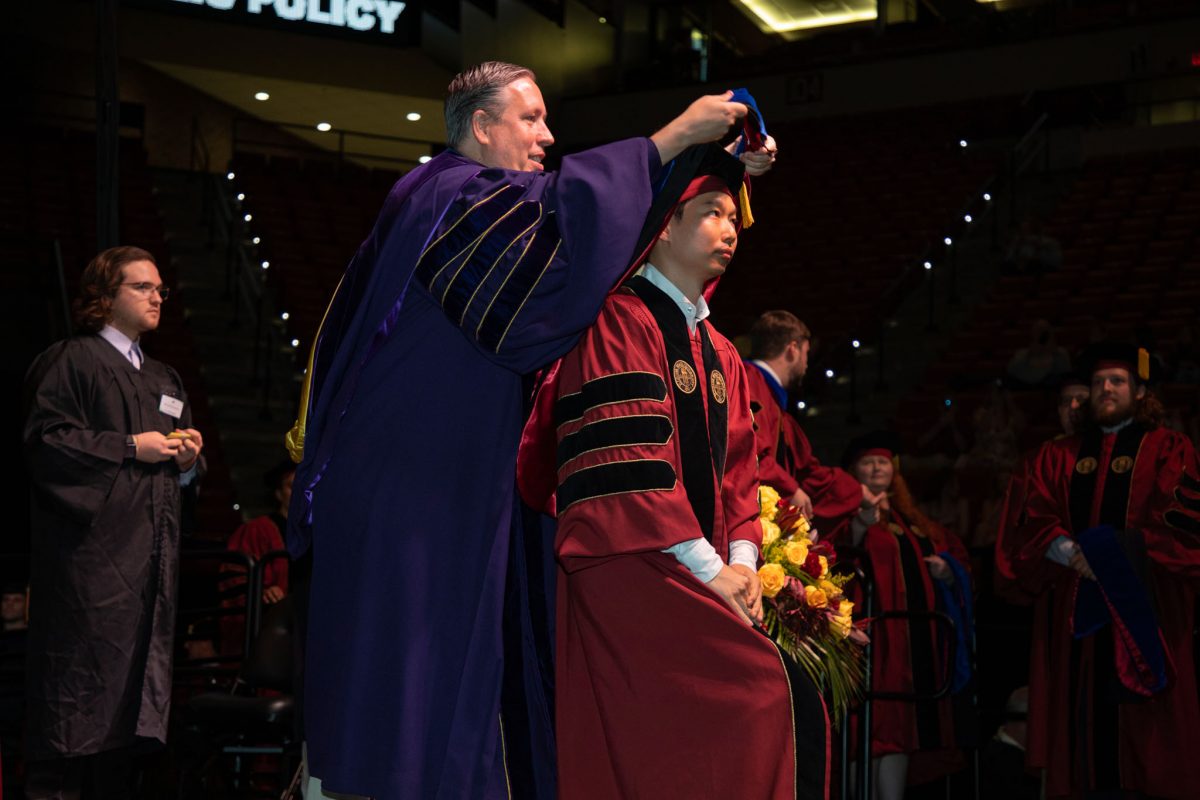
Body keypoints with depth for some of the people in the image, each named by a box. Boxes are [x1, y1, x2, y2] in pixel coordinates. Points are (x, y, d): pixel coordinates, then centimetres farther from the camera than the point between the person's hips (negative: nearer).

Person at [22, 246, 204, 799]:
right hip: (92, 551, -7)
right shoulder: (73, 360, 0)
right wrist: (131, 447, -14)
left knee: (136, 681, 6)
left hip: (150, 555, 8)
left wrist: (189, 458, 2)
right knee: (82, 678, -11)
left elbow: (183, 464, 26)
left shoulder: (164, 379, 23)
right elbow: (45, 440, -12)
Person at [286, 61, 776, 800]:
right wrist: (674, 136, -25)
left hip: (457, 492, 10)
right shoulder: (446, 194, -9)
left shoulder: (482, 204, 21)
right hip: (400, 487, -10)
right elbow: (559, 206, -28)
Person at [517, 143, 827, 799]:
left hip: (704, 572, 8)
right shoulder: (619, 323, -4)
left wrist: (741, 562, -1)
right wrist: (707, 567, -15)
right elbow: (625, 459, -13)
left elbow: (735, 470, 18)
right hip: (628, 571, -8)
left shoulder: (722, 356, 22)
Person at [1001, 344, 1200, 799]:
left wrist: (1114, 553, -15)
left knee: (1141, 734, -7)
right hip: (1075, 614, 3)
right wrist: (1068, 552, -14)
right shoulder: (1059, 458, 18)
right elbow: (1034, 527, 6)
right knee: (1085, 731, -3)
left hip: (1143, 613, -3)